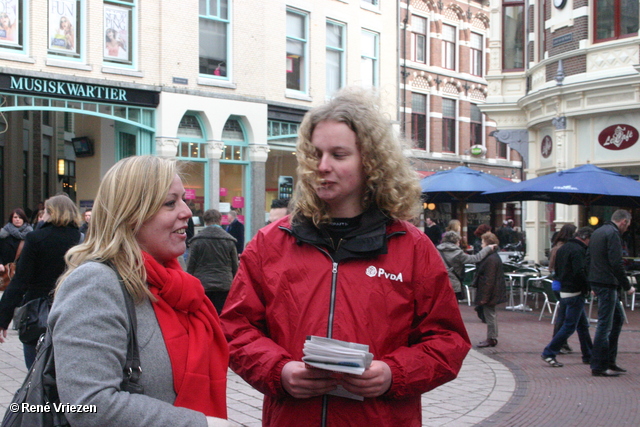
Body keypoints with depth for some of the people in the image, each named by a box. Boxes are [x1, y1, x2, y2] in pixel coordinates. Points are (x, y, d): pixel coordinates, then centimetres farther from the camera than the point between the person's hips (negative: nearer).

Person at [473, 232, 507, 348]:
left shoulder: (490, 259, -22)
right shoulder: (494, 256, 12)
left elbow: (489, 280, -24)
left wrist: (484, 296, -21)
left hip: (490, 293, -11)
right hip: (493, 293, 11)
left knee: (489, 315, -3)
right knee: (491, 314, 17)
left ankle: (491, 339, 4)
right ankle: (492, 338, 25)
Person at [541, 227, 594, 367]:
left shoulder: (562, 249, 14)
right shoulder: (578, 250, -16)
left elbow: (557, 271, 18)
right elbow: (580, 273, -24)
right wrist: (587, 288, -12)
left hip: (563, 291, 10)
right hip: (575, 293, -10)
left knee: (583, 324, 17)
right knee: (569, 326, -5)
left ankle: (588, 356, 24)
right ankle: (549, 353, -5)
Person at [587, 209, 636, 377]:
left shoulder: (597, 232, 17)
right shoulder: (613, 234, -13)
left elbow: (588, 258, 22)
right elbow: (616, 263, -20)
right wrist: (627, 286, -13)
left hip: (597, 282, 10)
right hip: (607, 283, -10)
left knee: (618, 318, 18)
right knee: (604, 324, -5)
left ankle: (610, 361, 20)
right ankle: (599, 366, -1)